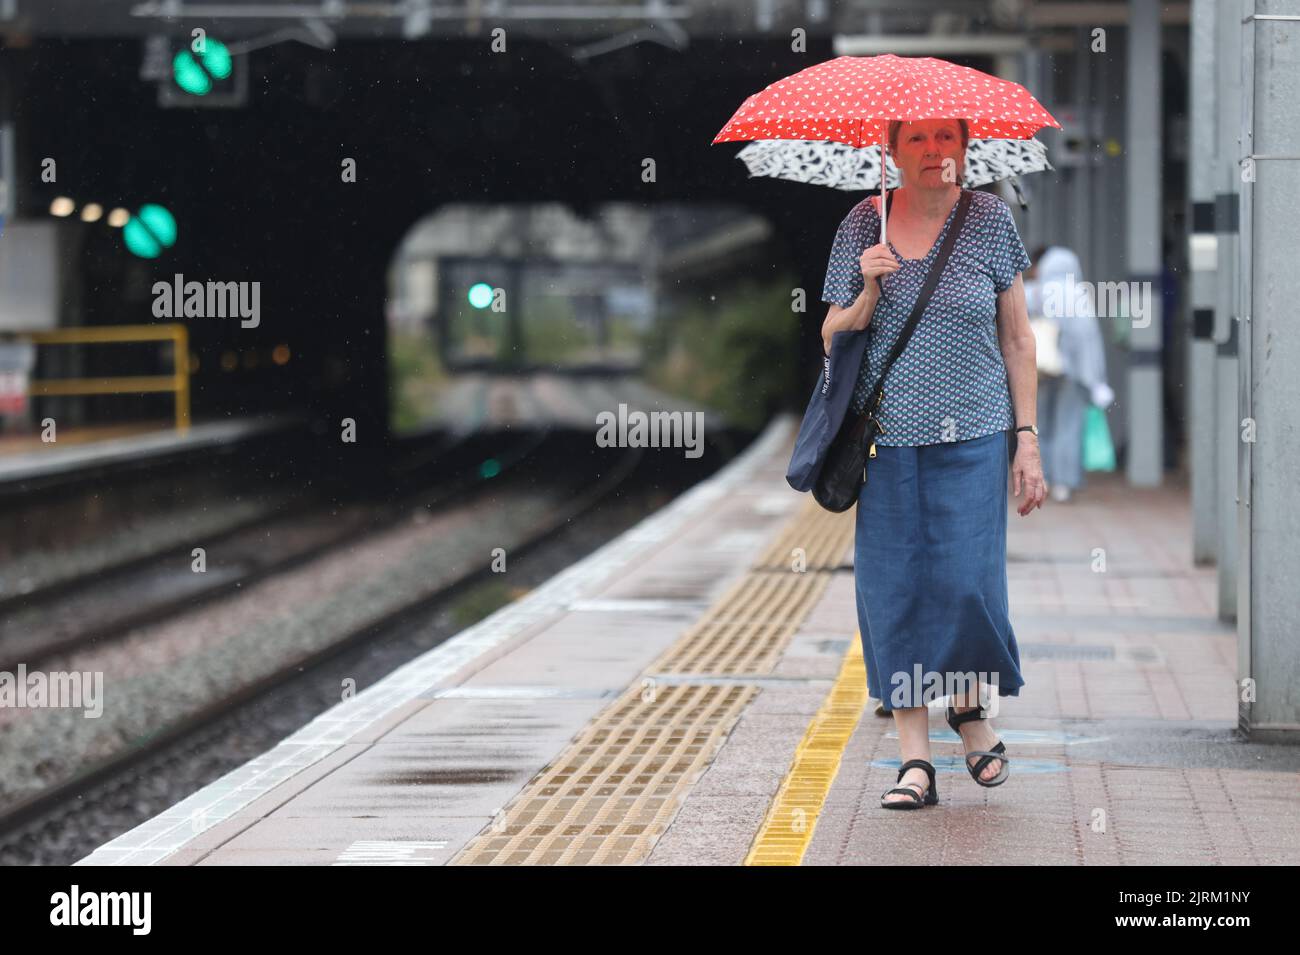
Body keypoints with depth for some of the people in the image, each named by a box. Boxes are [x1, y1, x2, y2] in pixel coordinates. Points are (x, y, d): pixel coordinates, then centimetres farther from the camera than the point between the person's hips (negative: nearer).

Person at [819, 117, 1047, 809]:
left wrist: (1027, 440, 2)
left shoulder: (989, 220, 4)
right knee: (893, 587, -2)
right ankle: (914, 758, 5)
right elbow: (832, 342, 9)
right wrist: (869, 289, -10)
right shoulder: (864, 226, 5)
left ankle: (970, 709, 20)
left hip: (971, 435, -1)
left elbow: (1017, 339, 7)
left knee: (967, 581, -8)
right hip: (886, 436, 1)